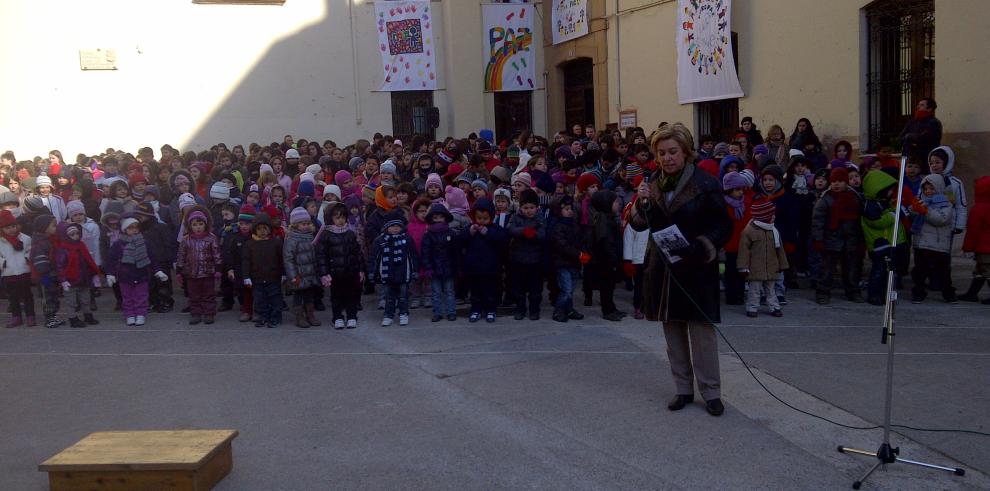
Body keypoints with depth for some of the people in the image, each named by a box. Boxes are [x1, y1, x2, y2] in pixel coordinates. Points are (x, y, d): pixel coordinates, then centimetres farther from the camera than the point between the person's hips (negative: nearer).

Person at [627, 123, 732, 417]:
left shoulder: (705, 184, -7)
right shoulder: (654, 184, 8)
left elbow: (724, 227, -6)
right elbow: (638, 225, 8)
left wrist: (702, 247, -22)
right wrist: (641, 204, -12)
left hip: (697, 270, -4)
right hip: (663, 269, 5)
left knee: (702, 331, -4)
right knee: (673, 332, 10)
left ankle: (711, 392, 8)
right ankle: (683, 389, 21)